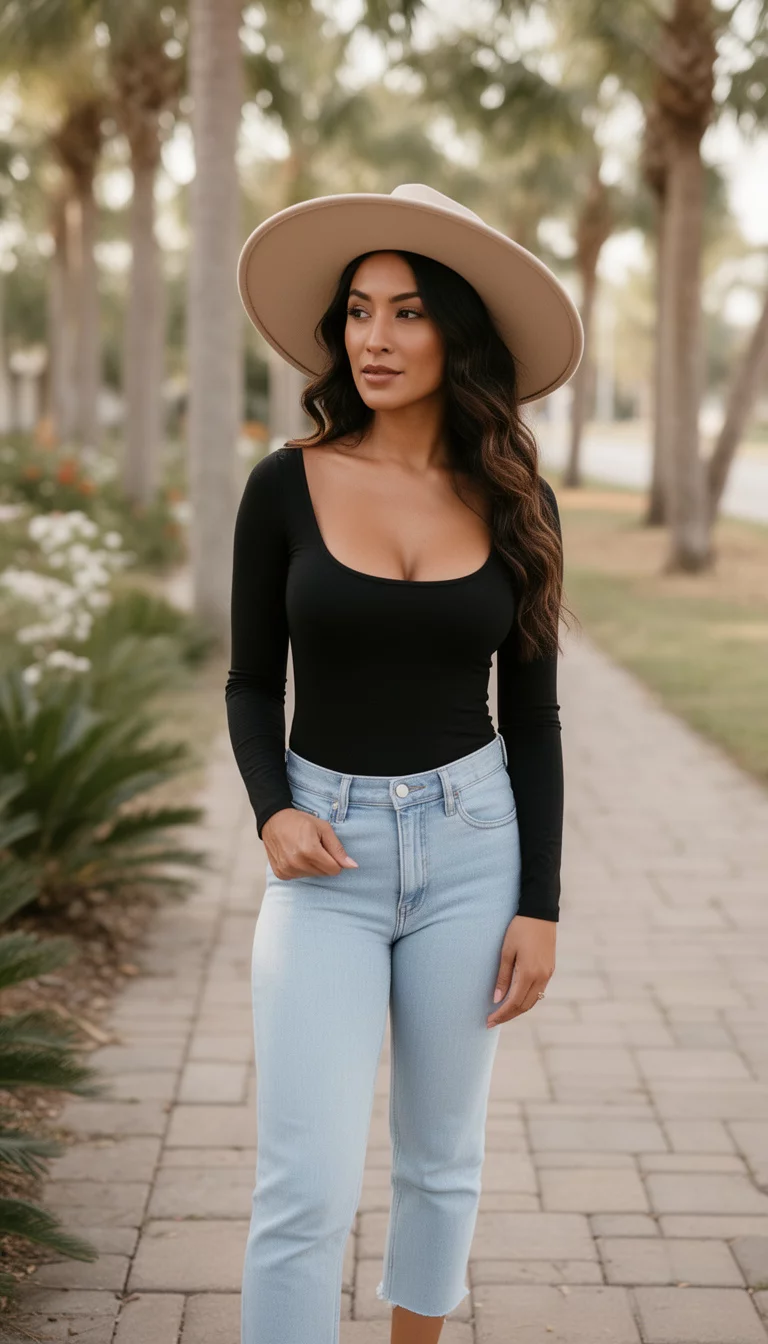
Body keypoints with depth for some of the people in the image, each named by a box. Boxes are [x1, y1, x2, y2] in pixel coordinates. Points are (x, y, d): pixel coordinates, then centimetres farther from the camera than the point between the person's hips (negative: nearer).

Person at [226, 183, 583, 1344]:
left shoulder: (516, 503, -1)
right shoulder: (287, 486, -5)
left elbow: (533, 715, 3)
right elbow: (252, 682, 3)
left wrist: (540, 904, -1)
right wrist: (273, 812, -15)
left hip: (471, 848, 2)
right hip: (328, 857, -1)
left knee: (441, 1159, 15)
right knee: (308, 1187, -7)